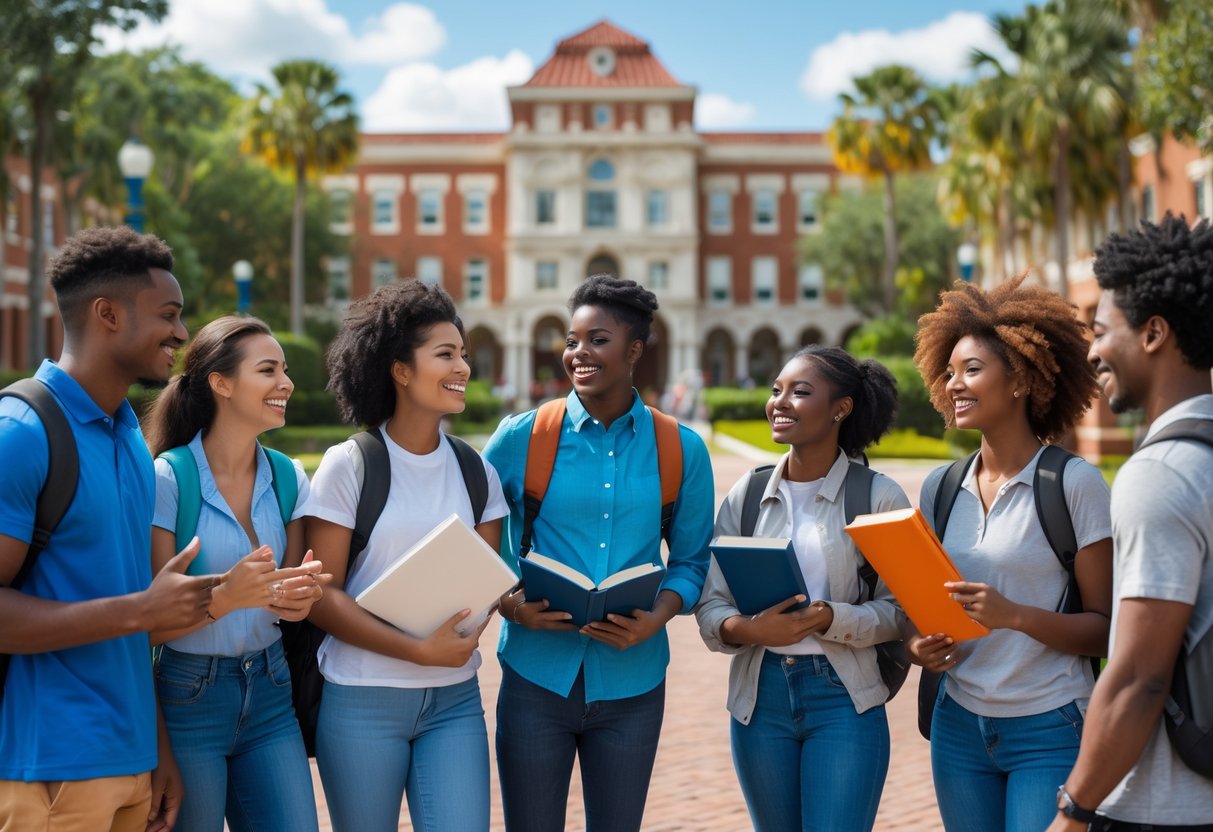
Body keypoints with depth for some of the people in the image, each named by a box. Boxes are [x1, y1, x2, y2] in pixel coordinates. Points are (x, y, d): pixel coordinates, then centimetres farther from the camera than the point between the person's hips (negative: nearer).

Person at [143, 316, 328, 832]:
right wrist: (226, 595, -30)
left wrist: (298, 599, -12)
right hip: (188, 693, -4)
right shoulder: (166, 479, -12)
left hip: (269, 693, 5)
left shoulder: (289, 478, 4)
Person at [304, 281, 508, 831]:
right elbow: (320, 596, -9)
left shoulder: (477, 473, 7)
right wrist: (419, 651, -19)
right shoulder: (349, 466, -6)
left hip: (454, 699, 3)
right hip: (362, 701, -3)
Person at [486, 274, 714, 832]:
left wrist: (658, 617, -12)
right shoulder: (521, 437, -2)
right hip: (537, 677, -1)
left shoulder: (681, 450, 2)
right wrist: (510, 604, -13)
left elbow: (692, 560, 8)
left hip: (632, 684, 1)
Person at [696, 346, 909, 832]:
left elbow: (899, 611, -7)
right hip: (760, 696, 4)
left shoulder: (879, 496, -6)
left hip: (843, 700, -4)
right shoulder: (746, 493, 4)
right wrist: (747, 629, -20)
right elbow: (710, 606, 1)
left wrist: (831, 619, -23)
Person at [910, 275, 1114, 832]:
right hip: (959, 725, 5)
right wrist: (918, 645, -6)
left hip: (1051, 729, -4)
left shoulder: (1074, 484, -8)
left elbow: (1105, 629, -9)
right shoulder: (940, 488, 6)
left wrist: (1014, 615, -24)